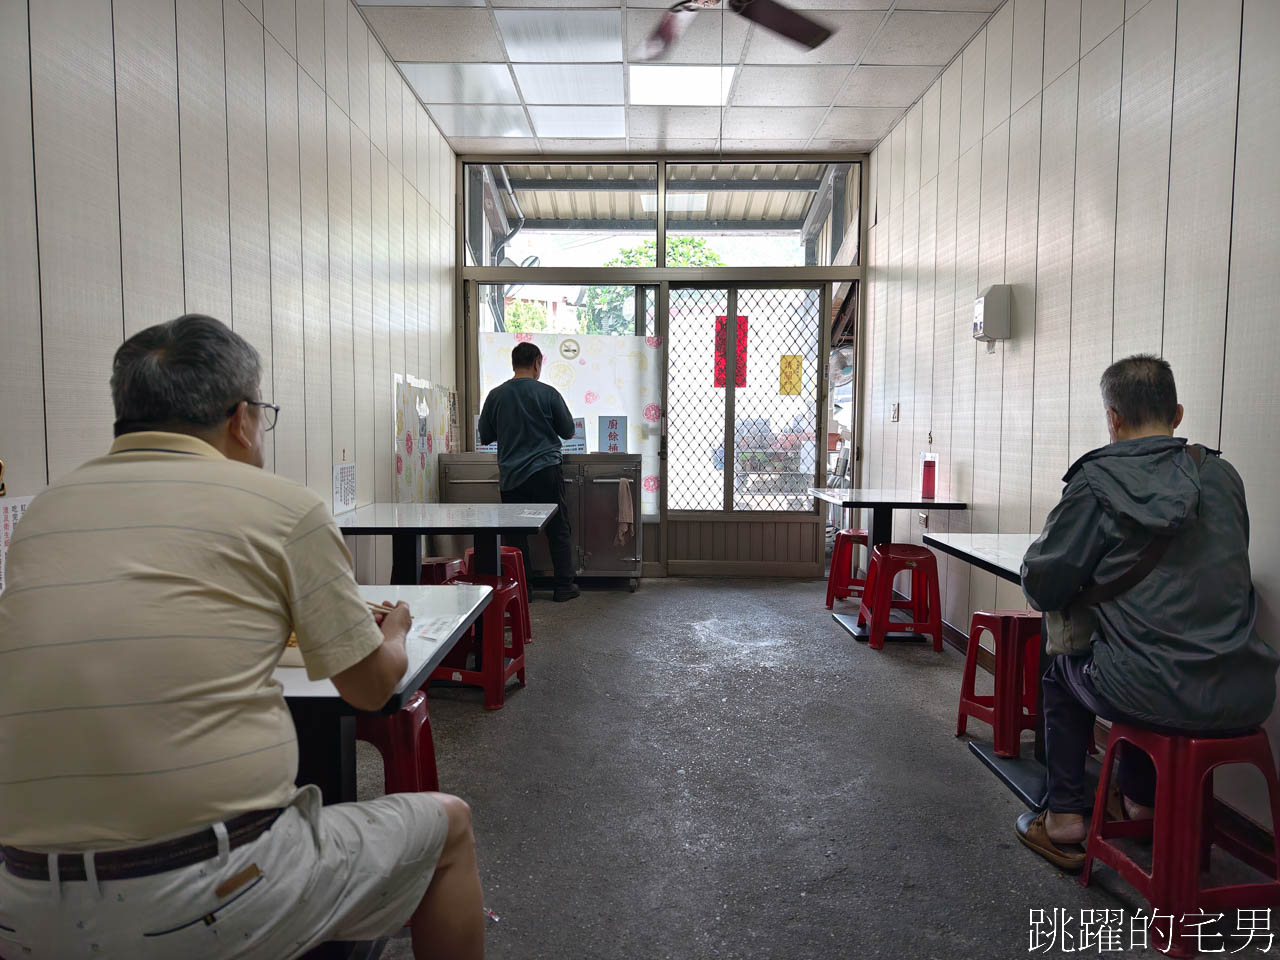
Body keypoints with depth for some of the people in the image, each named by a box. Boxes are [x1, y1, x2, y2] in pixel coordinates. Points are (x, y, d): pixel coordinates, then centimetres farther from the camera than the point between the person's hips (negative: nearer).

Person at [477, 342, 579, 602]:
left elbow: (485, 436, 9)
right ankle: (564, 586, 10)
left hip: (511, 475, 2)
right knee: (559, 530, 7)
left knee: (516, 532, 9)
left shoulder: (496, 395, 1)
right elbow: (568, 432, 4)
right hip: (545, 470, -2)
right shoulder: (548, 393, -5)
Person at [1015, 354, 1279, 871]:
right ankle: (1139, 800, 47)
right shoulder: (1222, 475, 7)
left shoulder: (1098, 480, -10)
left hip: (1160, 698, -5)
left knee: (1062, 668, 25)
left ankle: (1065, 816, 25)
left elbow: (1042, 589, -8)